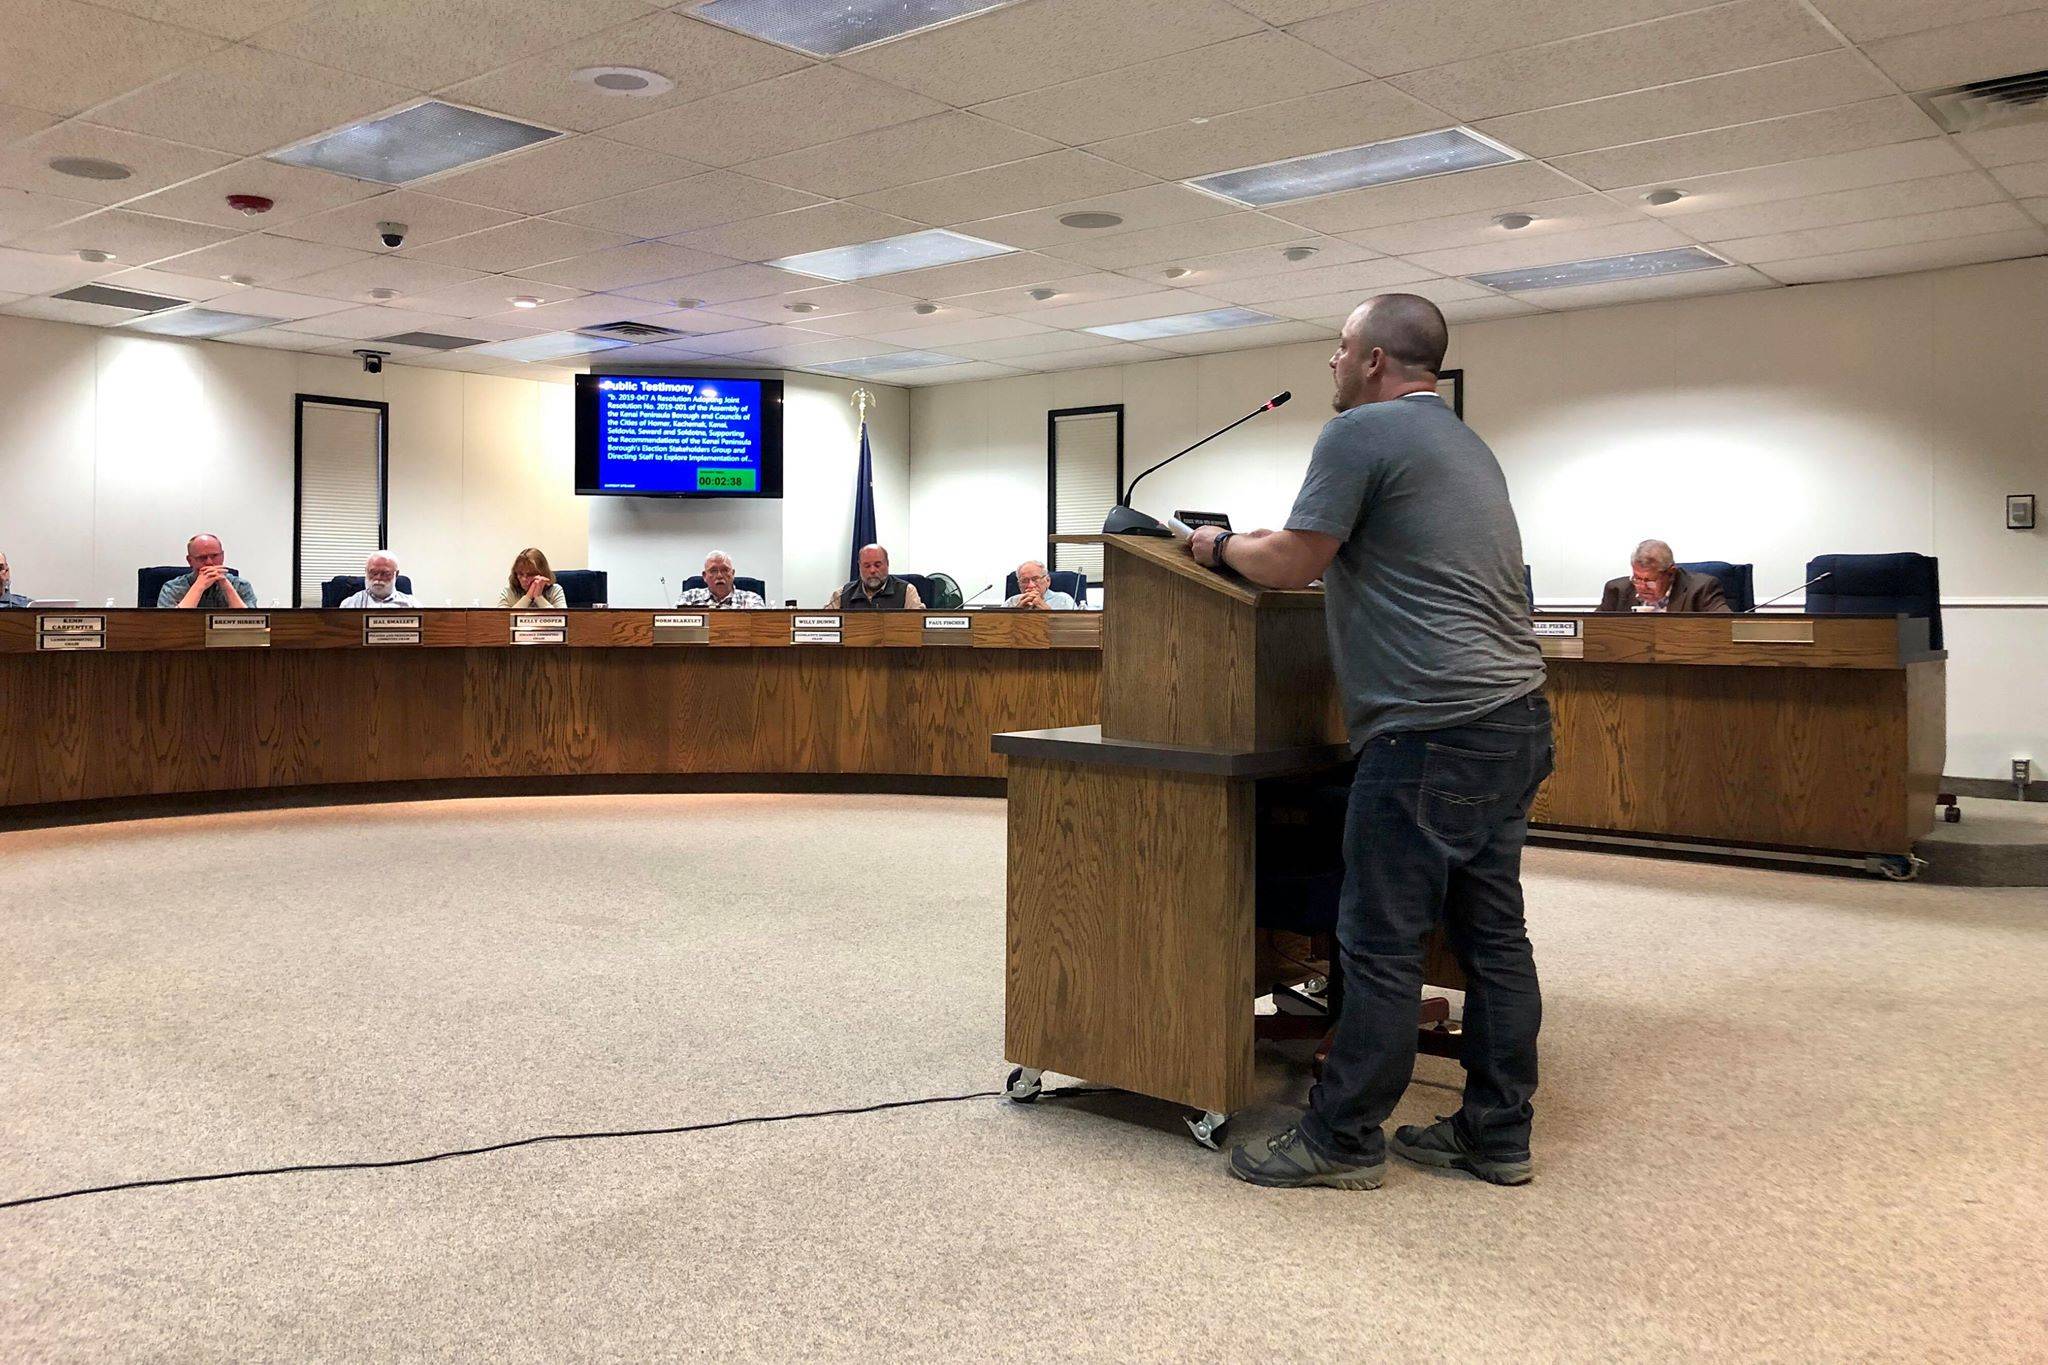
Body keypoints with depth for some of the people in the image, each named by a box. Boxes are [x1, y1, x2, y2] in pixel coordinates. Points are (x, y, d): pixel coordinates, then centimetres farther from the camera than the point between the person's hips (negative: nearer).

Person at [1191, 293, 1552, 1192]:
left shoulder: (1361, 433, -6)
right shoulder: (1466, 444, 24)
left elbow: (1292, 563, -7)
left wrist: (1222, 545, 12)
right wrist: (1252, 541, 31)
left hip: (1434, 727, -10)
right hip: (1516, 717, 10)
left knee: (1381, 943, -4)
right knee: (1493, 934, 12)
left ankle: (1343, 1140, 4)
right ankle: (1496, 1133, 19)